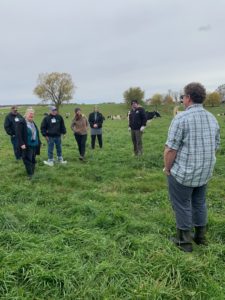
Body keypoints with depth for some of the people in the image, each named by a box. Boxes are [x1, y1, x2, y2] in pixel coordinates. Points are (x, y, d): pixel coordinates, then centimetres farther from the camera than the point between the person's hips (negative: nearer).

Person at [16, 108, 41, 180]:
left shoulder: (33, 123, 14)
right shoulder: (21, 122, -11)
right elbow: (18, 134, -16)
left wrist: (39, 142, 15)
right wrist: (21, 144, -23)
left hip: (34, 145, 8)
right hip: (26, 146, -7)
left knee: (33, 160, 14)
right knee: (27, 160, -4)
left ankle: (32, 174, 25)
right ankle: (30, 175, 4)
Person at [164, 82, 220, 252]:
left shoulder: (181, 118, -18)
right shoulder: (212, 118, 5)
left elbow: (171, 149, -20)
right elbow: (216, 146, 12)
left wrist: (167, 168, -6)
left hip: (183, 173, -7)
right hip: (205, 172, 7)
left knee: (182, 205, 9)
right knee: (199, 203, 21)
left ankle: (185, 242, 21)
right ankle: (201, 237, 35)